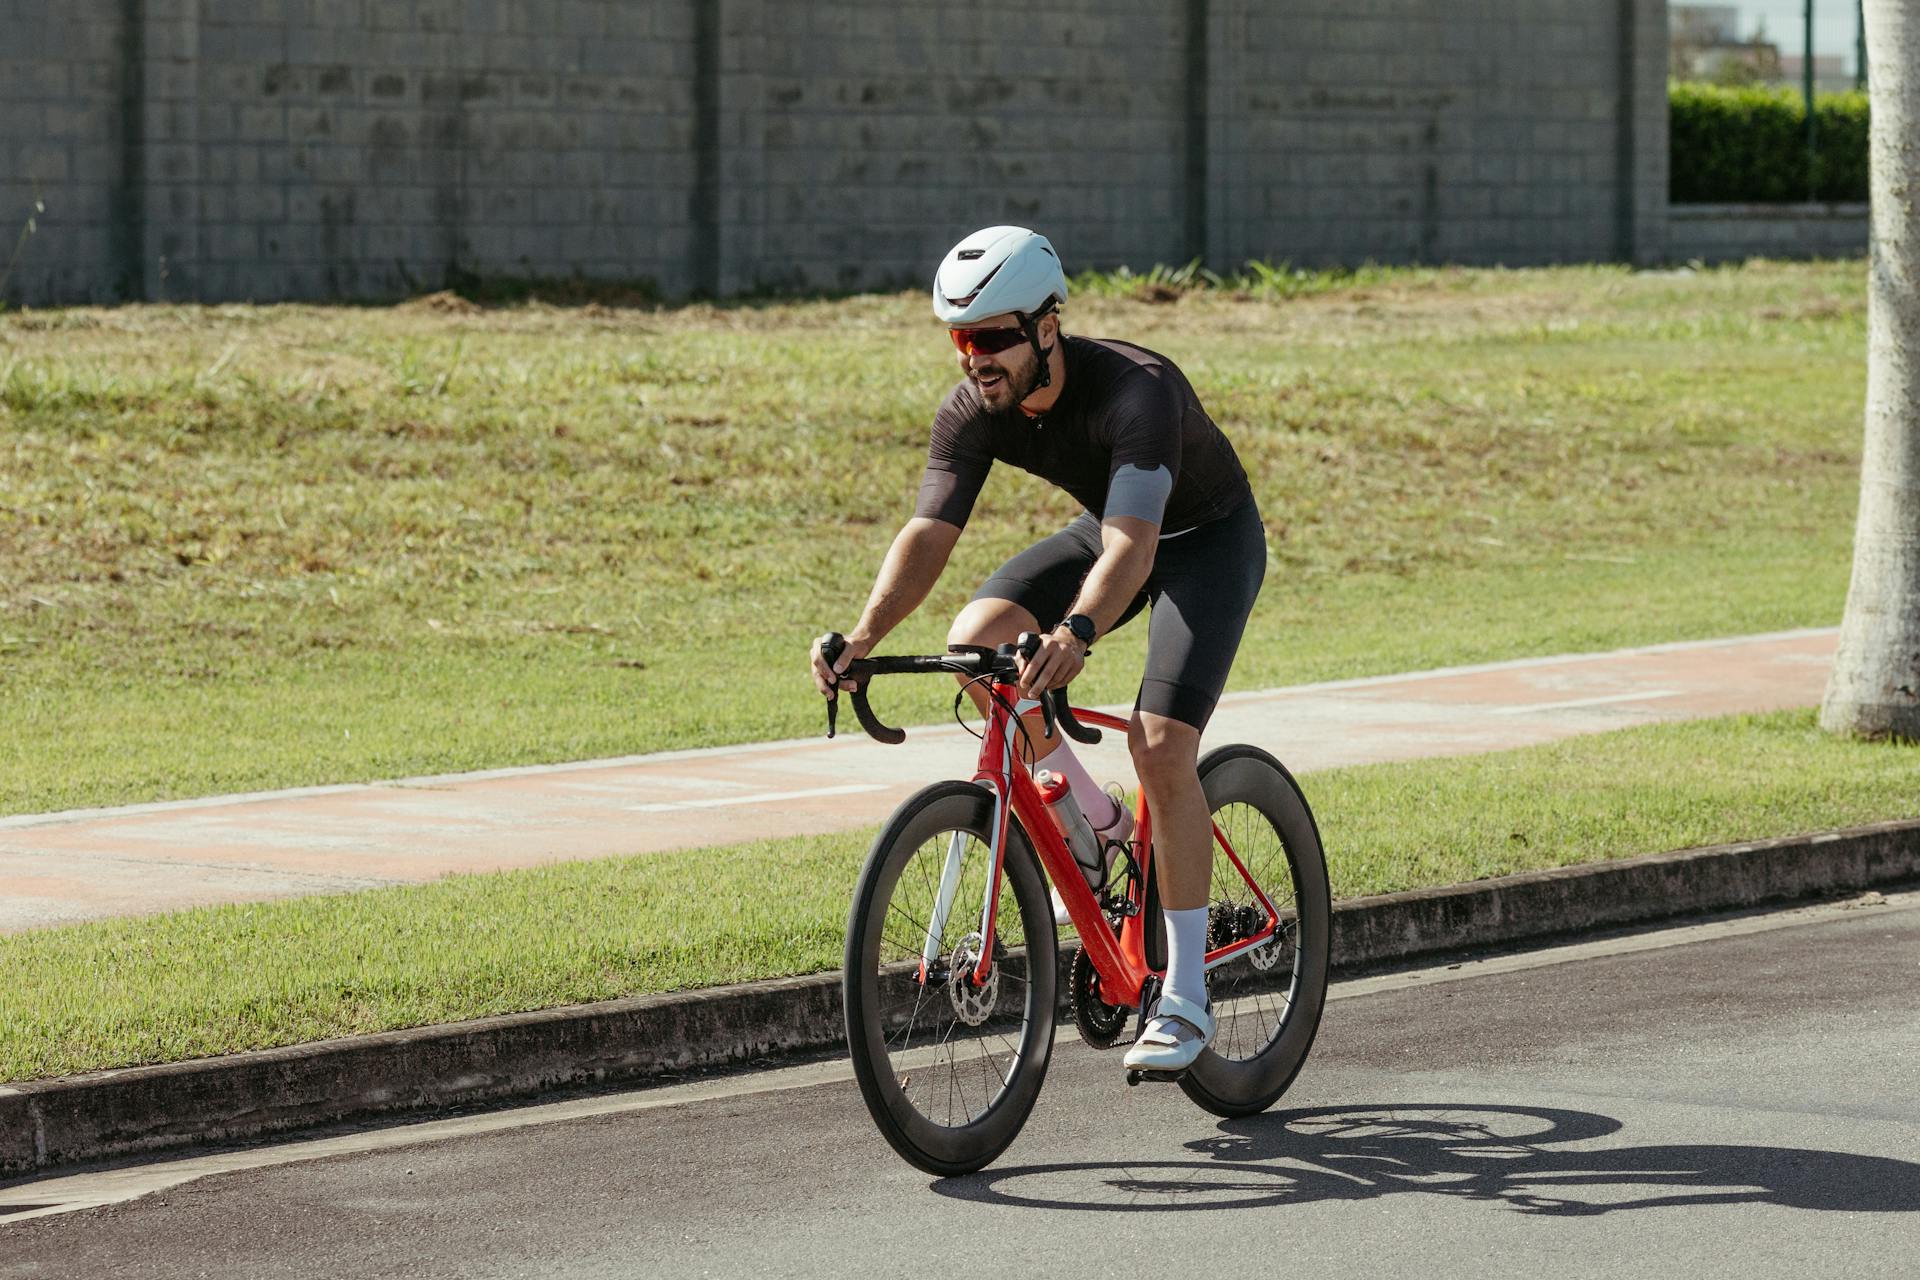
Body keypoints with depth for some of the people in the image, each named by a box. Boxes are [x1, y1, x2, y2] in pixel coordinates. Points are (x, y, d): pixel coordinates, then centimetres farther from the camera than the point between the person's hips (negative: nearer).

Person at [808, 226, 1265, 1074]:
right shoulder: (972, 412, -20)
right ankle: (1088, 821, 2)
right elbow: (928, 534, -26)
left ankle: (1185, 996, -14)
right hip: (1107, 530, 6)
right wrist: (866, 633, -44)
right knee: (974, 642, -21)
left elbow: (1132, 545, -50)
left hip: (1210, 538, -6)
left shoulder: (1134, 392, -38)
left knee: (1160, 745, -23)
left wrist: (1075, 634, -69)